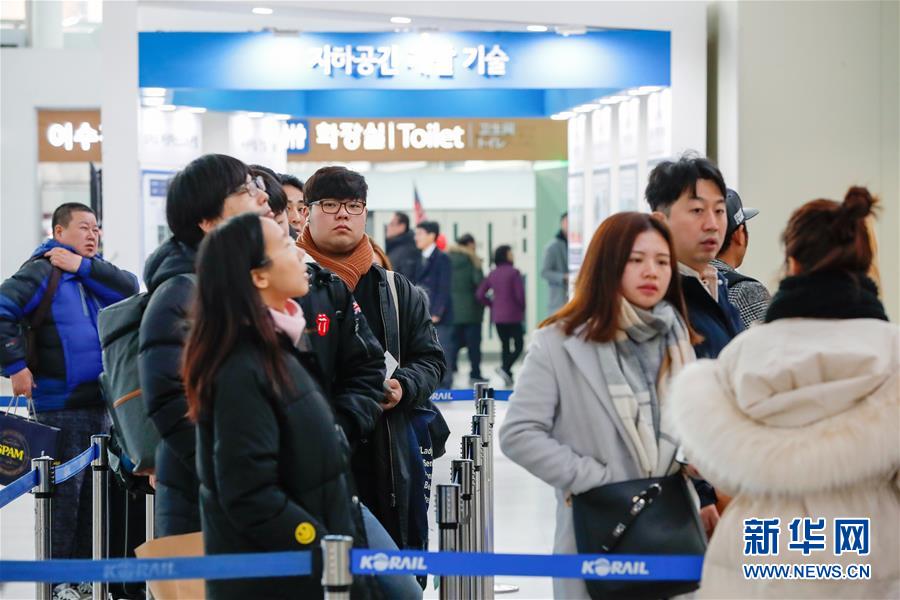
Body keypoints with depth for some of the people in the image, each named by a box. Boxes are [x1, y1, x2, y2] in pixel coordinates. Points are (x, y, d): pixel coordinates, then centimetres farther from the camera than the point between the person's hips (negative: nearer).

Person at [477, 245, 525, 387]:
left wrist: (492, 304, 12)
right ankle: (505, 368, -19)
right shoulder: (513, 272, -12)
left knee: (505, 345, 15)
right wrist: (522, 307, 4)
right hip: (513, 315, -6)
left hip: (497, 316, 6)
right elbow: (519, 294, -15)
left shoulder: (493, 274, 6)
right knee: (518, 345, 1)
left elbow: (479, 294, 3)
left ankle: (507, 375, 14)